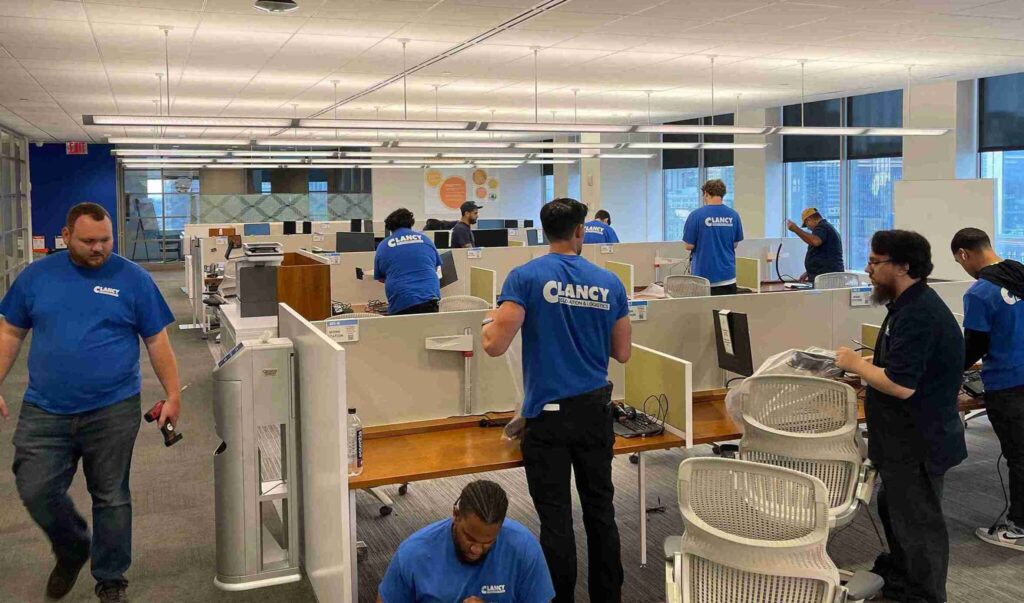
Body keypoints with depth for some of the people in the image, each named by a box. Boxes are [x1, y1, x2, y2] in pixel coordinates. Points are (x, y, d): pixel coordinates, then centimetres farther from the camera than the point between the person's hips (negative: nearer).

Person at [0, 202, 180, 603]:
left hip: (113, 411, -2)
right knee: (36, 490, 1)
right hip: (45, 411, 2)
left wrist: (173, 394, -3)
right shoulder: (36, 276, 4)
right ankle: (72, 550, 31)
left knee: (111, 498, 8)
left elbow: (157, 341, 0)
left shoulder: (133, 279, -2)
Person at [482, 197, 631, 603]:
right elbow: (622, 353, 8)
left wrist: (490, 320, 7)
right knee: (600, 509, 16)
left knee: (556, 518, 4)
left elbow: (494, 345, -15)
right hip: (595, 410, 4)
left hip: (549, 414, -3)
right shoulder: (609, 283, 2)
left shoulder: (526, 277, -9)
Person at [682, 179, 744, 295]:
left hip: (704, 274, -3)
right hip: (727, 276, 3)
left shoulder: (696, 215, -11)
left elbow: (689, 246, -7)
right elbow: (735, 244, 9)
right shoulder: (733, 215, 0)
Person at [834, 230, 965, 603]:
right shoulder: (911, 304, 8)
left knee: (918, 523, 4)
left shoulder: (917, 315, -26)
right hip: (910, 438, 11)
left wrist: (856, 364, -17)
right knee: (895, 508, 26)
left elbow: (901, 385, -29)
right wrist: (863, 364, 7)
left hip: (917, 445, -11)